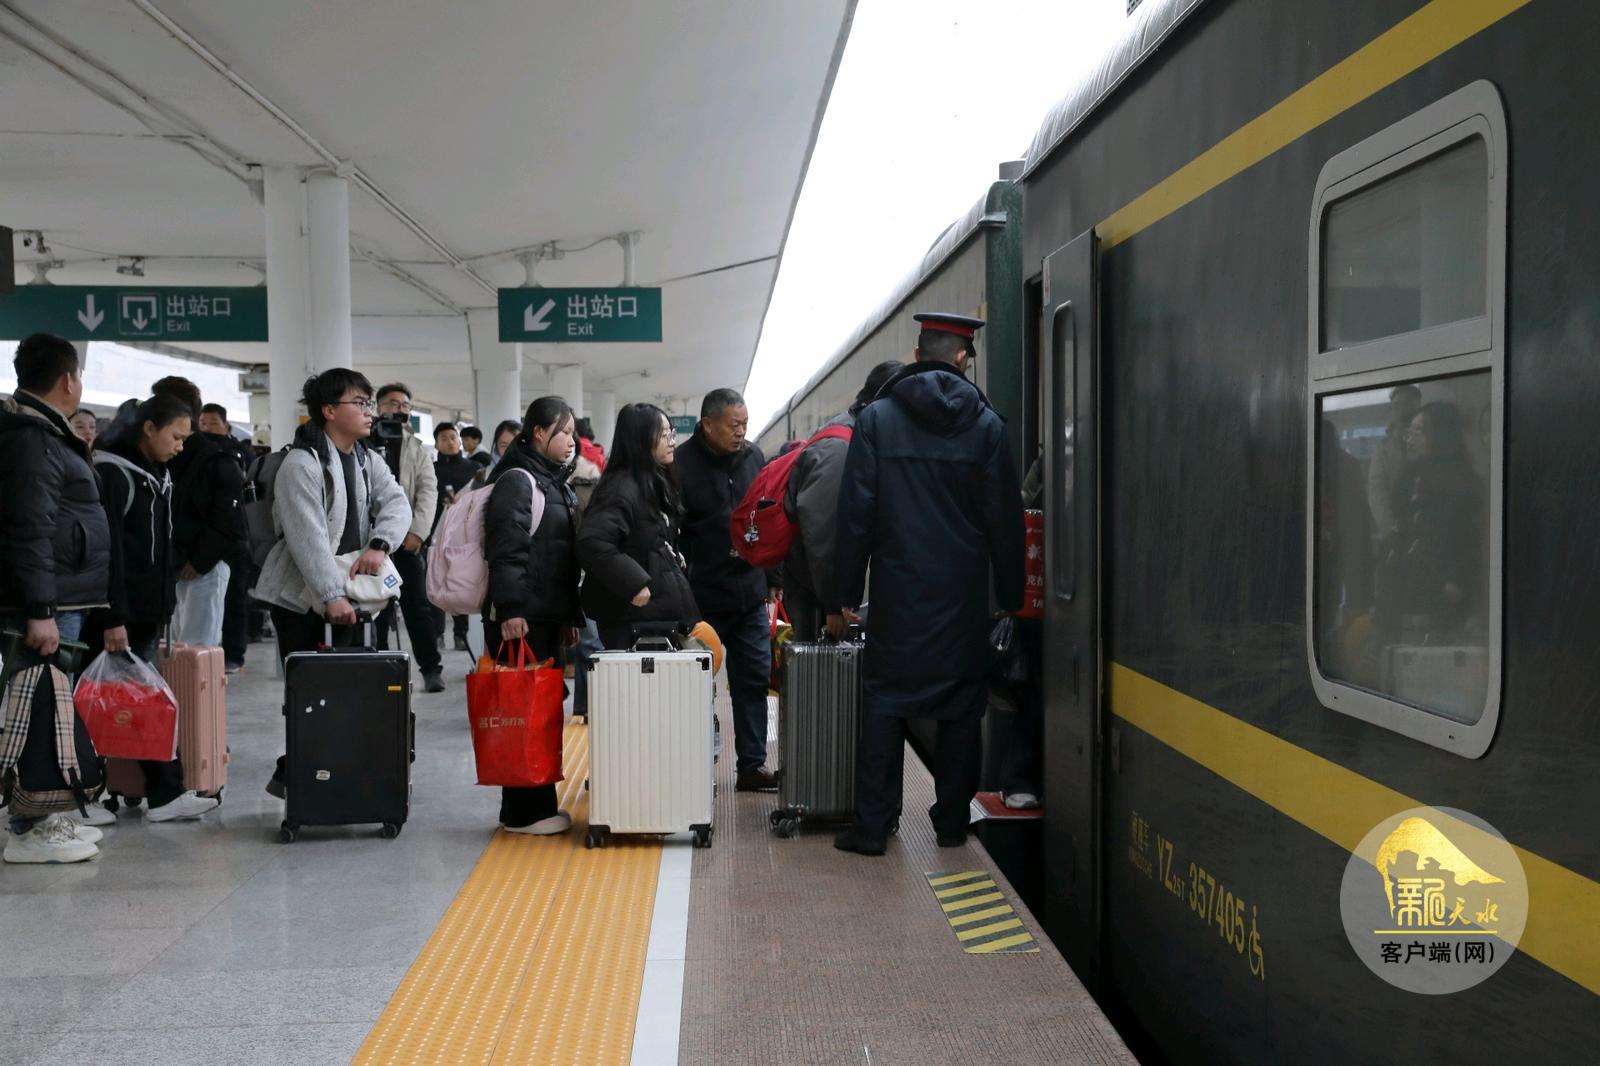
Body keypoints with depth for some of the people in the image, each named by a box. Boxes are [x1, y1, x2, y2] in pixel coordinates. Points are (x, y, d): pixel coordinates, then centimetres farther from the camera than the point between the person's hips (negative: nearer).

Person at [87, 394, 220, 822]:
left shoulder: (159, 476, 14)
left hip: (148, 614, 8)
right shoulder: (112, 473, -13)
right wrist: (112, 617, -21)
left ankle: (165, 794, 8)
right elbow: (106, 550, -18)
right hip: (117, 617, -8)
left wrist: (165, 607, 16)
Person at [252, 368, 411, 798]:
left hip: (348, 594, 8)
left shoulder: (367, 461, 10)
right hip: (303, 598, -8)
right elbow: (308, 537, -25)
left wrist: (379, 544, -21)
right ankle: (294, 774, 10)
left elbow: (396, 503, -1)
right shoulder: (301, 464, -16)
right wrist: (331, 597, -30)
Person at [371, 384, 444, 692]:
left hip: (408, 538, 1)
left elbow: (428, 490, 1)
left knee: (417, 605, -1)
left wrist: (417, 531, -11)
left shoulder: (417, 448, 12)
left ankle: (431, 669, 2)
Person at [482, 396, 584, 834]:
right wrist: (510, 610, -23)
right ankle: (523, 811, 2)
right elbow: (505, 548, -18)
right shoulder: (517, 480, -9)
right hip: (521, 618, -9)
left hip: (548, 616, 9)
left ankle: (539, 805, 20)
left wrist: (571, 616, 20)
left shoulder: (557, 484, 19)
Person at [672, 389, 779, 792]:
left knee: (754, 680, 7)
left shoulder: (753, 458, 8)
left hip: (750, 594, 5)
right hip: (701, 596, -5)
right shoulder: (682, 463, -10)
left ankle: (753, 765, 16)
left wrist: (773, 578, 13)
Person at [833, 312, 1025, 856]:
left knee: (883, 700, 5)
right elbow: (1005, 518, 1)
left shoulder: (876, 418, -1)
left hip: (897, 588, 0)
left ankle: (872, 825, 5)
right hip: (964, 592, 1)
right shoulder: (985, 424, 0)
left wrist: (848, 591, 2)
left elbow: (855, 511, -3)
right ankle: (952, 820, 16)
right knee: (962, 705, 10)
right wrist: (1010, 594, 8)